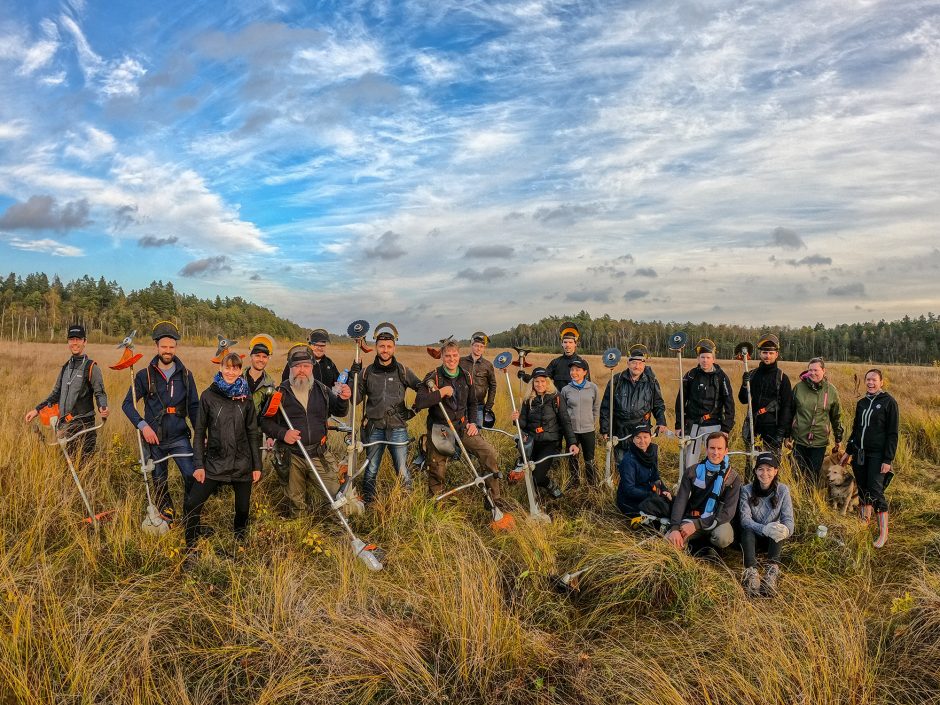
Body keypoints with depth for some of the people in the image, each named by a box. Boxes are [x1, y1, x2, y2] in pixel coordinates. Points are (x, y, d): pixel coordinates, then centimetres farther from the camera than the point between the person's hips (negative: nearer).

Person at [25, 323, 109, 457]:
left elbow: (100, 393, -9)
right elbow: (55, 394, 22)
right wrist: (37, 410, 15)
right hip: (64, 425, 7)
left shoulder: (91, 367, -4)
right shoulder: (65, 367, 16)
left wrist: (102, 408, -29)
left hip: (83, 425, -7)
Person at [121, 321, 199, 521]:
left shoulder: (185, 375, 2)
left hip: (180, 437, 0)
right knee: (159, 482, 12)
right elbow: (128, 404, -2)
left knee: (193, 476, -13)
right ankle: (166, 518, 28)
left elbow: (194, 406, 7)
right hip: (154, 437, 0)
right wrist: (143, 425, -15)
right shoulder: (145, 375, -2)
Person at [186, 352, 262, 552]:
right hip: (214, 463, -1)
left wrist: (257, 466, 3)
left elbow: (253, 434, 6)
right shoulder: (208, 396, -1)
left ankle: (240, 541, 37)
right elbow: (199, 432, 1)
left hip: (242, 464, 1)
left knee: (243, 508, 9)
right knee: (191, 505, -10)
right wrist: (199, 465, -6)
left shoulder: (246, 398, 3)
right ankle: (191, 546, 13)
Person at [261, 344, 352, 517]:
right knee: (296, 503, 14)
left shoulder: (322, 390, 4)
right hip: (291, 456, -1)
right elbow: (266, 421, -4)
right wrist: (282, 434, -20)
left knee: (336, 493, 2)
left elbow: (339, 412, 10)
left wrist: (343, 399, -11)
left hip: (320, 455, 1)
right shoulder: (281, 392, -5)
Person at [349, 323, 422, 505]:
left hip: (397, 427, -1)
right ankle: (367, 502, 26)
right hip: (374, 428, 1)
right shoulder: (367, 372, 5)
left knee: (402, 471, -1)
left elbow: (422, 388, 12)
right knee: (371, 470, 11)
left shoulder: (402, 371, 4)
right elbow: (355, 399, 2)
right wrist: (353, 377, -8)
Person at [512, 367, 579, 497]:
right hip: (533, 442, 5)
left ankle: (552, 486, 16)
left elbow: (565, 422, -7)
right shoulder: (528, 400, 6)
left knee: (536, 476, -17)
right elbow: (524, 424, 6)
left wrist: (572, 442, -16)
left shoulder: (555, 398, -5)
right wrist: (518, 419, -17)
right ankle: (547, 467, 35)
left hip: (550, 442, -4)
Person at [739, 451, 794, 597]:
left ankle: (773, 570, -48)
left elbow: (788, 519, -15)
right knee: (747, 531, -33)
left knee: (778, 530, -31)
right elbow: (745, 519, -20)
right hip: (753, 538, -1)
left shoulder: (783, 490, -7)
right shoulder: (747, 490, -9)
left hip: (773, 540, 1)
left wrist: (785, 530, -41)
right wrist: (763, 529, -41)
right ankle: (751, 572, -51)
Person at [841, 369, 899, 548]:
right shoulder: (861, 403, 11)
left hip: (877, 455, -5)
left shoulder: (889, 402, -6)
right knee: (862, 491, 11)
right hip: (859, 453, 5)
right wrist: (848, 451, 18)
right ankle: (864, 523, 25)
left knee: (875, 492, -9)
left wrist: (888, 459, -13)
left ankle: (883, 533, 1)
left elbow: (892, 433, -8)